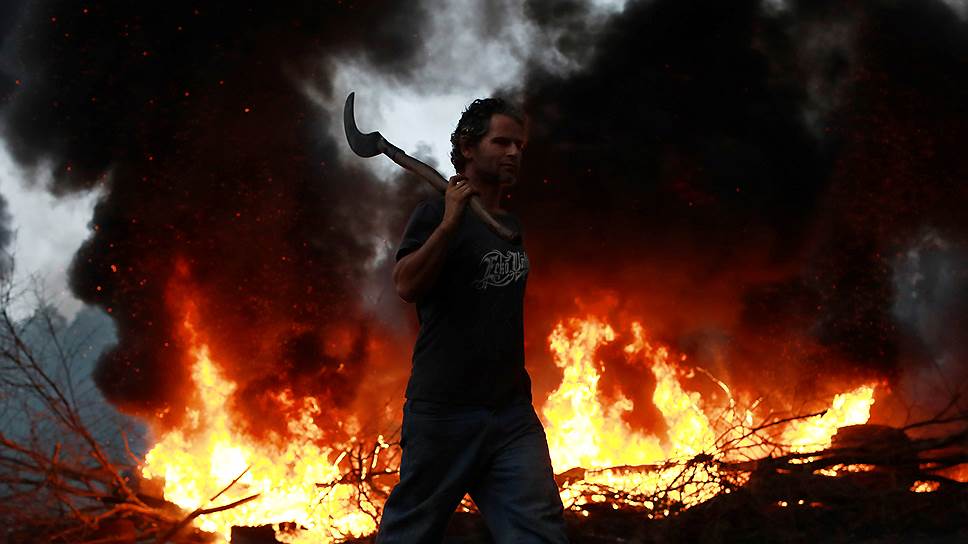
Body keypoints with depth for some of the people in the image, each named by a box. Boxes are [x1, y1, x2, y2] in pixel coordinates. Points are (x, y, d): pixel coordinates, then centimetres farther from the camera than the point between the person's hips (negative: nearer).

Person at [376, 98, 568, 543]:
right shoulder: (436, 213, -4)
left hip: (513, 412, 6)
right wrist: (448, 223, -26)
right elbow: (406, 286, -18)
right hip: (444, 408, -6)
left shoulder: (512, 226, 16)